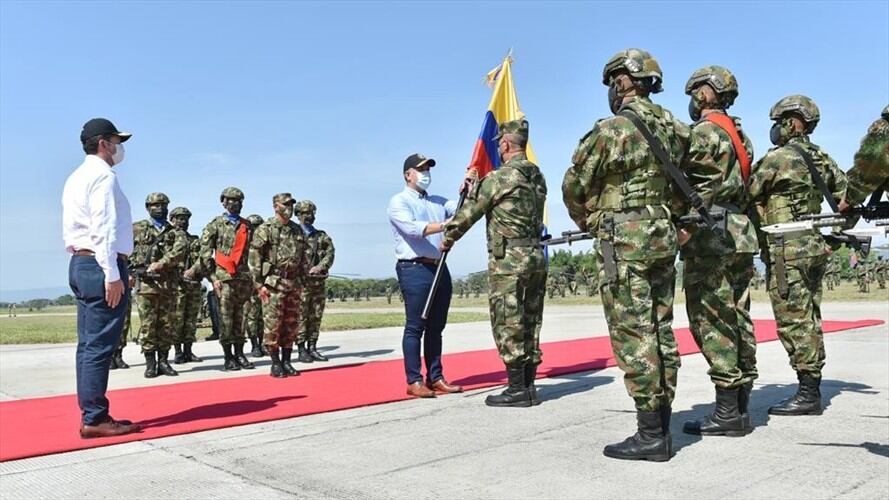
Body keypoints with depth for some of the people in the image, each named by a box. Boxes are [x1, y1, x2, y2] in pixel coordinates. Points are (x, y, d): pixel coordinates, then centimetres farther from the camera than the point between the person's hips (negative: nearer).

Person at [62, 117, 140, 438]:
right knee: (100, 345, -8)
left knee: (88, 344, 10)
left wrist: (84, 264, 18)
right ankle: (95, 419, -5)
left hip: (79, 264, 10)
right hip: (101, 266, -10)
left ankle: (91, 414, 15)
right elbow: (105, 230, -19)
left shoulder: (76, 178, 21)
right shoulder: (103, 175, -9)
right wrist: (112, 275, -20)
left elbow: (71, 228, 19)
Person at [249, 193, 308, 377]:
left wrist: (302, 281, 13)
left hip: (293, 284, 6)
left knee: (291, 324, 8)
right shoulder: (265, 229, -4)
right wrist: (258, 284, -12)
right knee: (273, 324, -3)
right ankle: (275, 364, 6)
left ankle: (286, 361, 17)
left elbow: (304, 257, 18)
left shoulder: (297, 230, 13)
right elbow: (254, 257, -8)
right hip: (273, 284, -6)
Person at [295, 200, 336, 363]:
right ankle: (301, 350, 0)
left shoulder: (321, 235, 17)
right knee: (301, 316, -4)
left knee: (316, 316, 7)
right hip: (301, 281, -5)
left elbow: (330, 252, 4)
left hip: (319, 281, 5)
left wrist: (320, 266, -12)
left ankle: (312, 348, 14)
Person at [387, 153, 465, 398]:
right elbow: (413, 228, -17)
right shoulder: (399, 202, 0)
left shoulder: (438, 201, 21)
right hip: (415, 269, -7)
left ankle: (435, 377, 16)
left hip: (440, 268, 7)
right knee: (415, 327, -6)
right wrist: (444, 225, -28)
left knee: (436, 326, 9)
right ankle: (414, 381, -2)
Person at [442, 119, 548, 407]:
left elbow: (471, 211, -1)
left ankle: (517, 389, 1)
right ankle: (528, 386, 16)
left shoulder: (499, 178, -11)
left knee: (508, 326, -2)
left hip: (508, 260, -8)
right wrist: (476, 187, 35)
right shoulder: (538, 177, 12)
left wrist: (448, 238, 14)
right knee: (529, 323, 10)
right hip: (536, 256, 8)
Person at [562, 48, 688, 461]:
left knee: (633, 335, -5)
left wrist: (584, 221, 17)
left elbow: (574, 187, -1)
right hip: (664, 237, 8)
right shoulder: (674, 129, 12)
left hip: (623, 241, -8)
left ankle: (650, 435, -2)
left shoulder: (610, 130, -10)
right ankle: (661, 428, 16)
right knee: (660, 331, 9)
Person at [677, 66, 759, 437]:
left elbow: (708, 187, -18)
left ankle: (726, 413, -5)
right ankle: (740, 409, 14)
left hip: (710, 239, -9)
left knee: (712, 322, -7)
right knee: (737, 319, 9)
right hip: (741, 235, 9)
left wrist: (687, 226, -18)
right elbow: (742, 187, 20)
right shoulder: (740, 135, 21)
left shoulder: (704, 131, -7)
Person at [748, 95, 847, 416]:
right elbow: (847, 196, 18)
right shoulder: (822, 159, 13)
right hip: (814, 248, 9)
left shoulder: (777, 158, -11)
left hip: (786, 250, -8)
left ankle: (807, 394, -3)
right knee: (809, 320, 11)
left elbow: (747, 194, -8)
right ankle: (812, 390, 17)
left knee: (793, 321, -6)